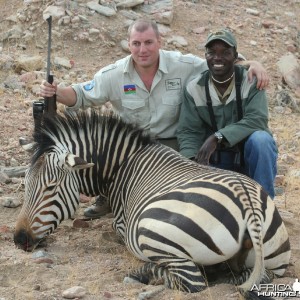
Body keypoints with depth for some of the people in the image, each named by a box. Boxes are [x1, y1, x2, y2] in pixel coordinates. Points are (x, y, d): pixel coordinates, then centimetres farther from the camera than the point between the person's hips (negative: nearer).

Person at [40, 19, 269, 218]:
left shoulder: (184, 65, -15)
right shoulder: (113, 75, -10)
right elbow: (82, 96, -1)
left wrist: (252, 64, -26)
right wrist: (56, 93, -21)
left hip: (171, 143, -2)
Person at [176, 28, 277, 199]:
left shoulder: (251, 81, -12)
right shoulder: (194, 88, -5)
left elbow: (257, 120, -26)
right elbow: (188, 131, -8)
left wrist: (217, 137, -37)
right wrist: (193, 160, -30)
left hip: (251, 153, -1)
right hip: (215, 157, 1)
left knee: (260, 139, -35)